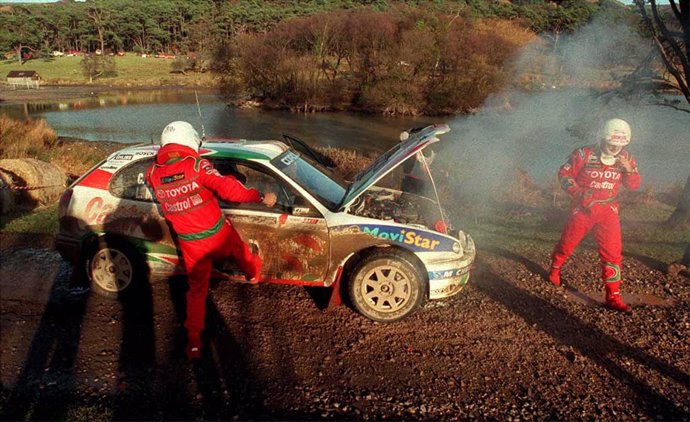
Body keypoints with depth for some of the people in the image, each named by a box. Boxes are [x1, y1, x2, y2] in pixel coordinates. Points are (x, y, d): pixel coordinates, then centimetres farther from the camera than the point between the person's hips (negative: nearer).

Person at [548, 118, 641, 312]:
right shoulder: (584, 154, -13)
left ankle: (613, 296, 0)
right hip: (583, 207, -2)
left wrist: (629, 170, -16)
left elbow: (634, 185, 4)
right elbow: (564, 174, -7)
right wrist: (577, 191, -21)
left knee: (612, 251, -6)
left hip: (608, 210, 3)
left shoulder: (625, 159, 0)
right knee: (567, 243, 10)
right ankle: (554, 269, 42)